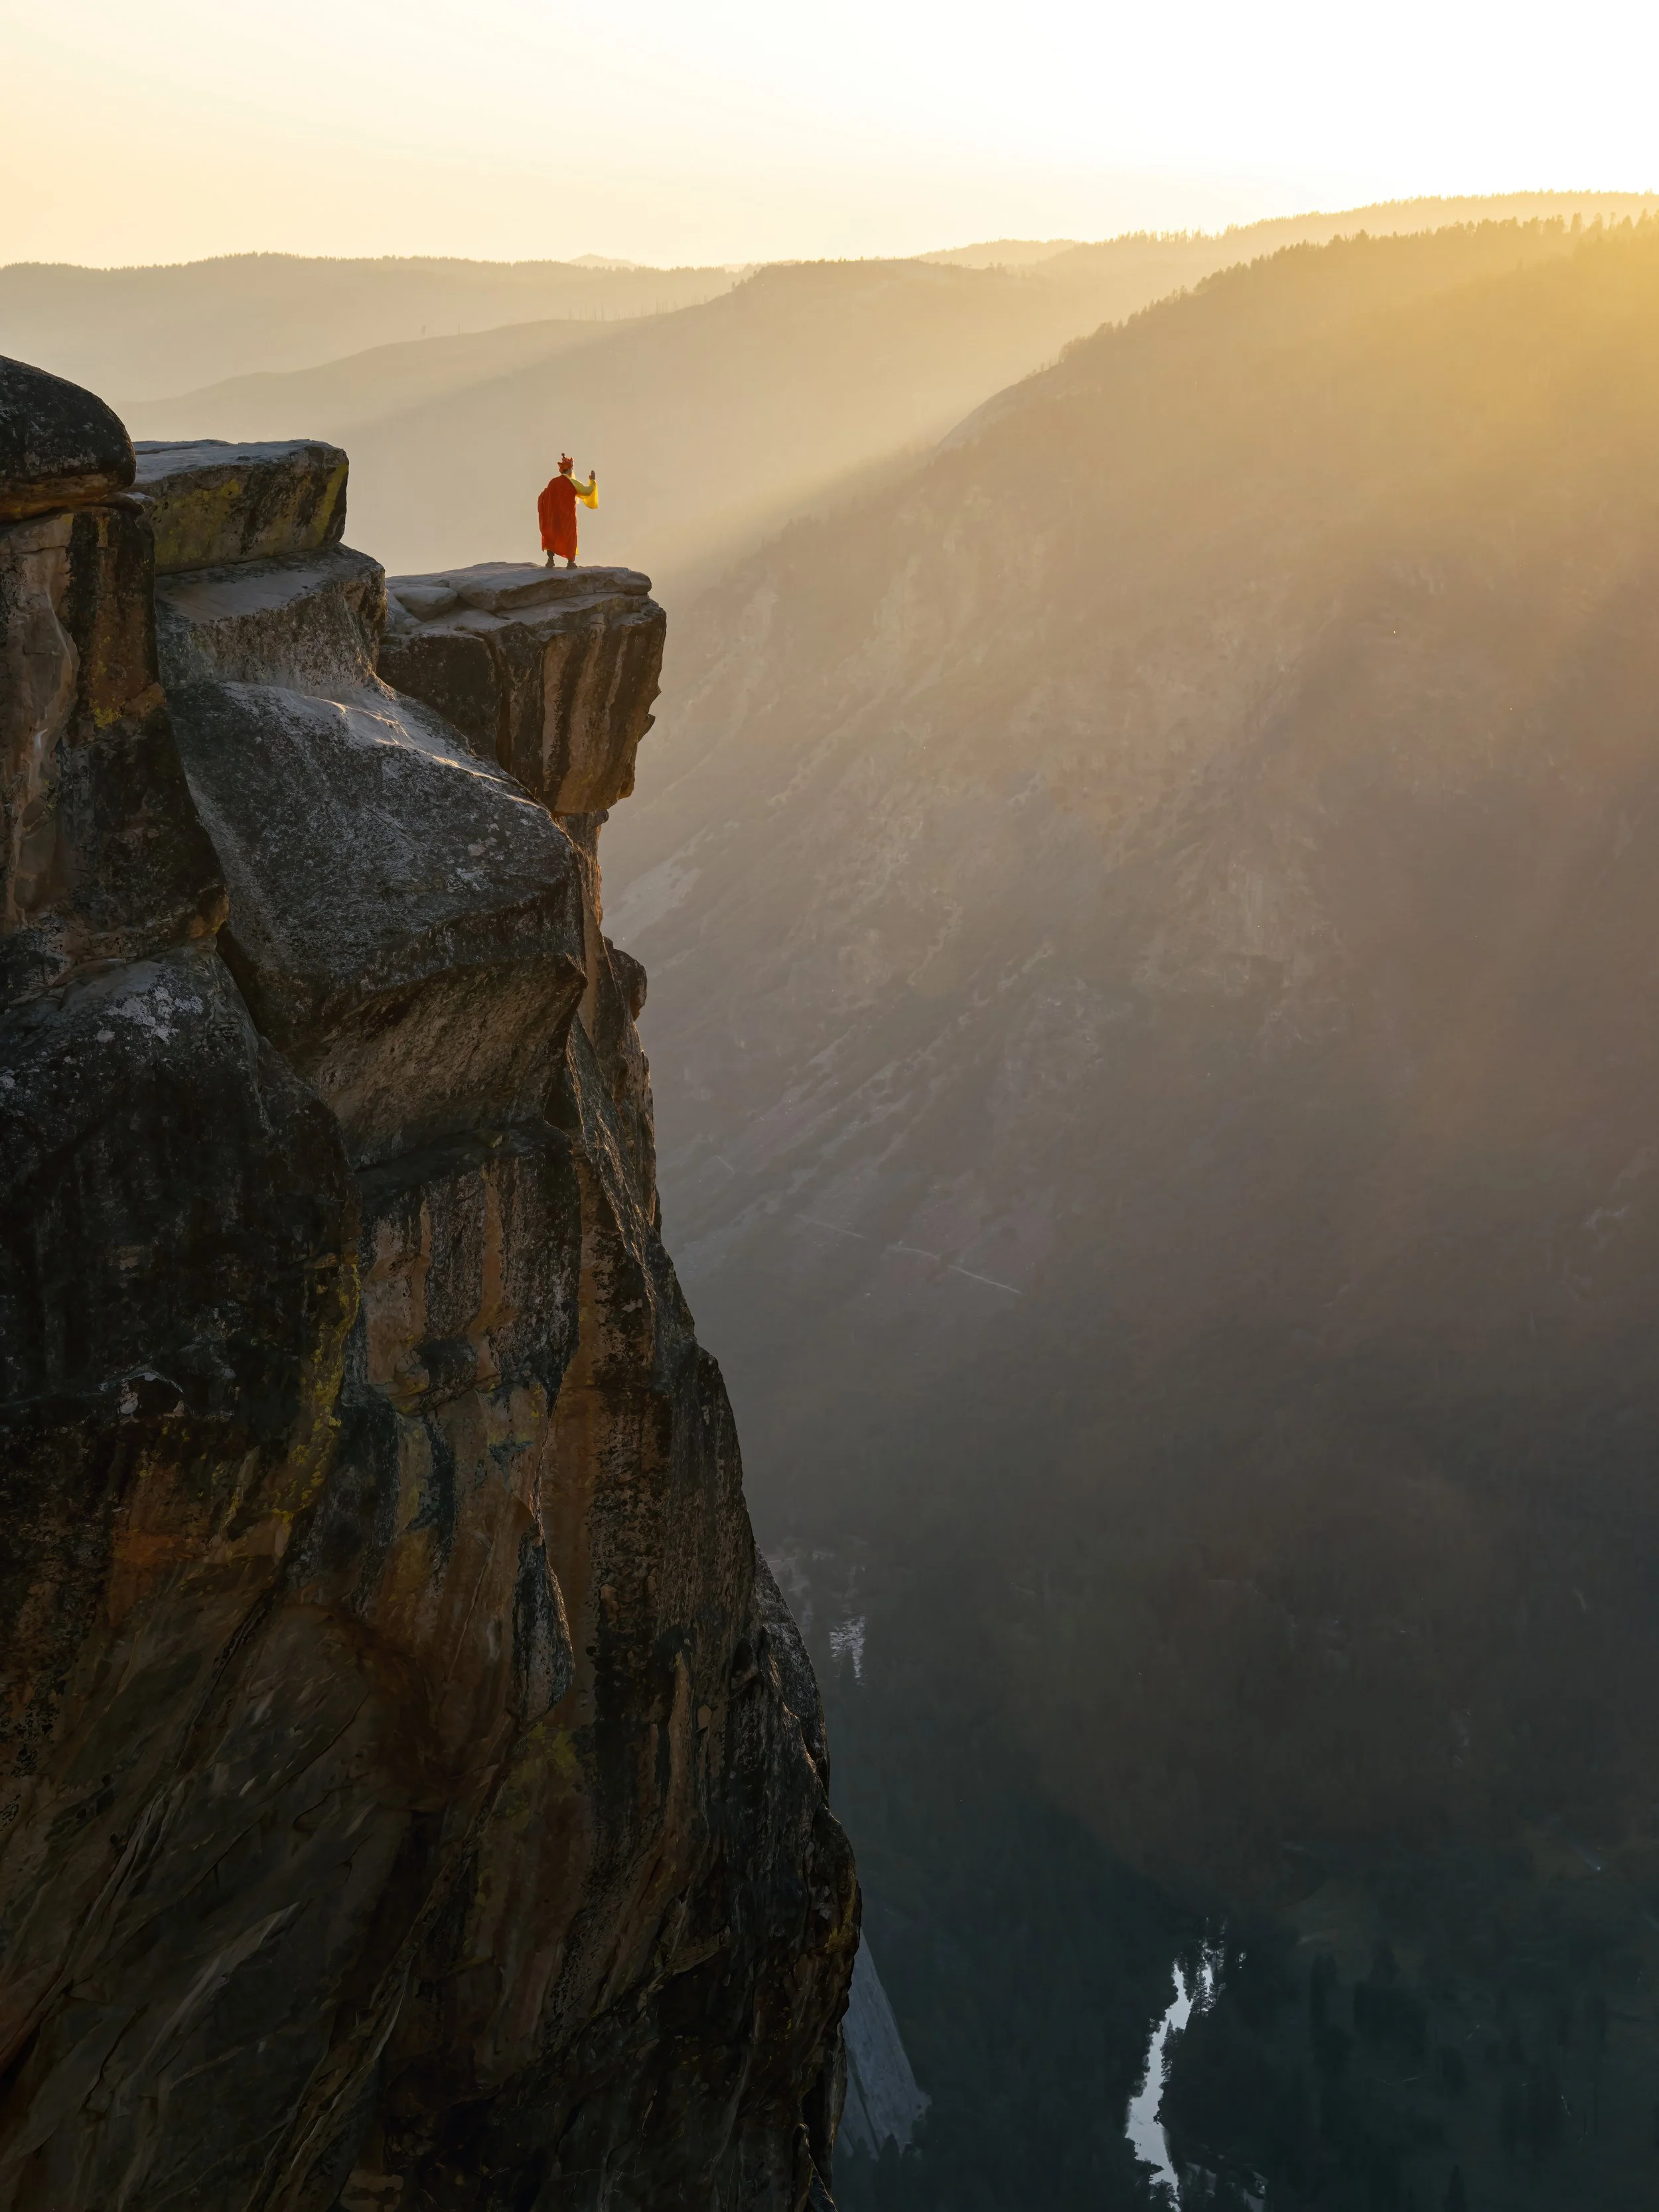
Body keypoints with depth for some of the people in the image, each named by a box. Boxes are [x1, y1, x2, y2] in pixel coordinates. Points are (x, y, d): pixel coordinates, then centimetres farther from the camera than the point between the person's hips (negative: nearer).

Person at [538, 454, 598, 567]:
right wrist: (593, 480, 8)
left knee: (551, 536, 14)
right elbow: (588, 491, -8)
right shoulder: (573, 483, -12)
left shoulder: (553, 482, -1)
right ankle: (570, 562, 5)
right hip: (568, 515, -3)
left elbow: (544, 497, 6)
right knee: (570, 536, 8)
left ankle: (550, 559, 7)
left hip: (554, 514, 3)